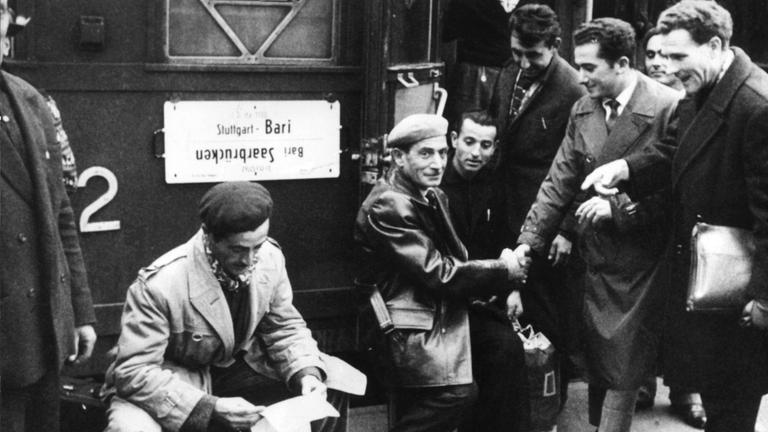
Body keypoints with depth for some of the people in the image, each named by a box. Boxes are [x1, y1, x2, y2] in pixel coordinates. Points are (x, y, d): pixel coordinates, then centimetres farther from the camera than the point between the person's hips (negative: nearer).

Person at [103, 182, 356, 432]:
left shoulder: (270, 258, -14)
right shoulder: (159, 284, -31)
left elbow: (285, 328, 1)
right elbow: (134, 371, -29)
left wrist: (306, 372, -19)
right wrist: (210, 408, -38)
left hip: (240, 364, 5)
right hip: (175, 380, -5)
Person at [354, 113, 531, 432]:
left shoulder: (431, 197, 14)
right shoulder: (388, 206, -16)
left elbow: (450, 261, 15)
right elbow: (437, 272, -19)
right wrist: (503, 270, -12)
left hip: (438, 315, 9)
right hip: (407, 329, -9)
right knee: (456, 392, -23)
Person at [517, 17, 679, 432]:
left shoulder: (668, 109, -16)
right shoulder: (582, 109, 3)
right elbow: (558, 184, 4)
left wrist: (618, 208, -22)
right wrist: (526, 245, -2)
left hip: (641, 267, -5)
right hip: (596, 260, 5)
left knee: (621, 373, -1)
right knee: (597, 366, 15)